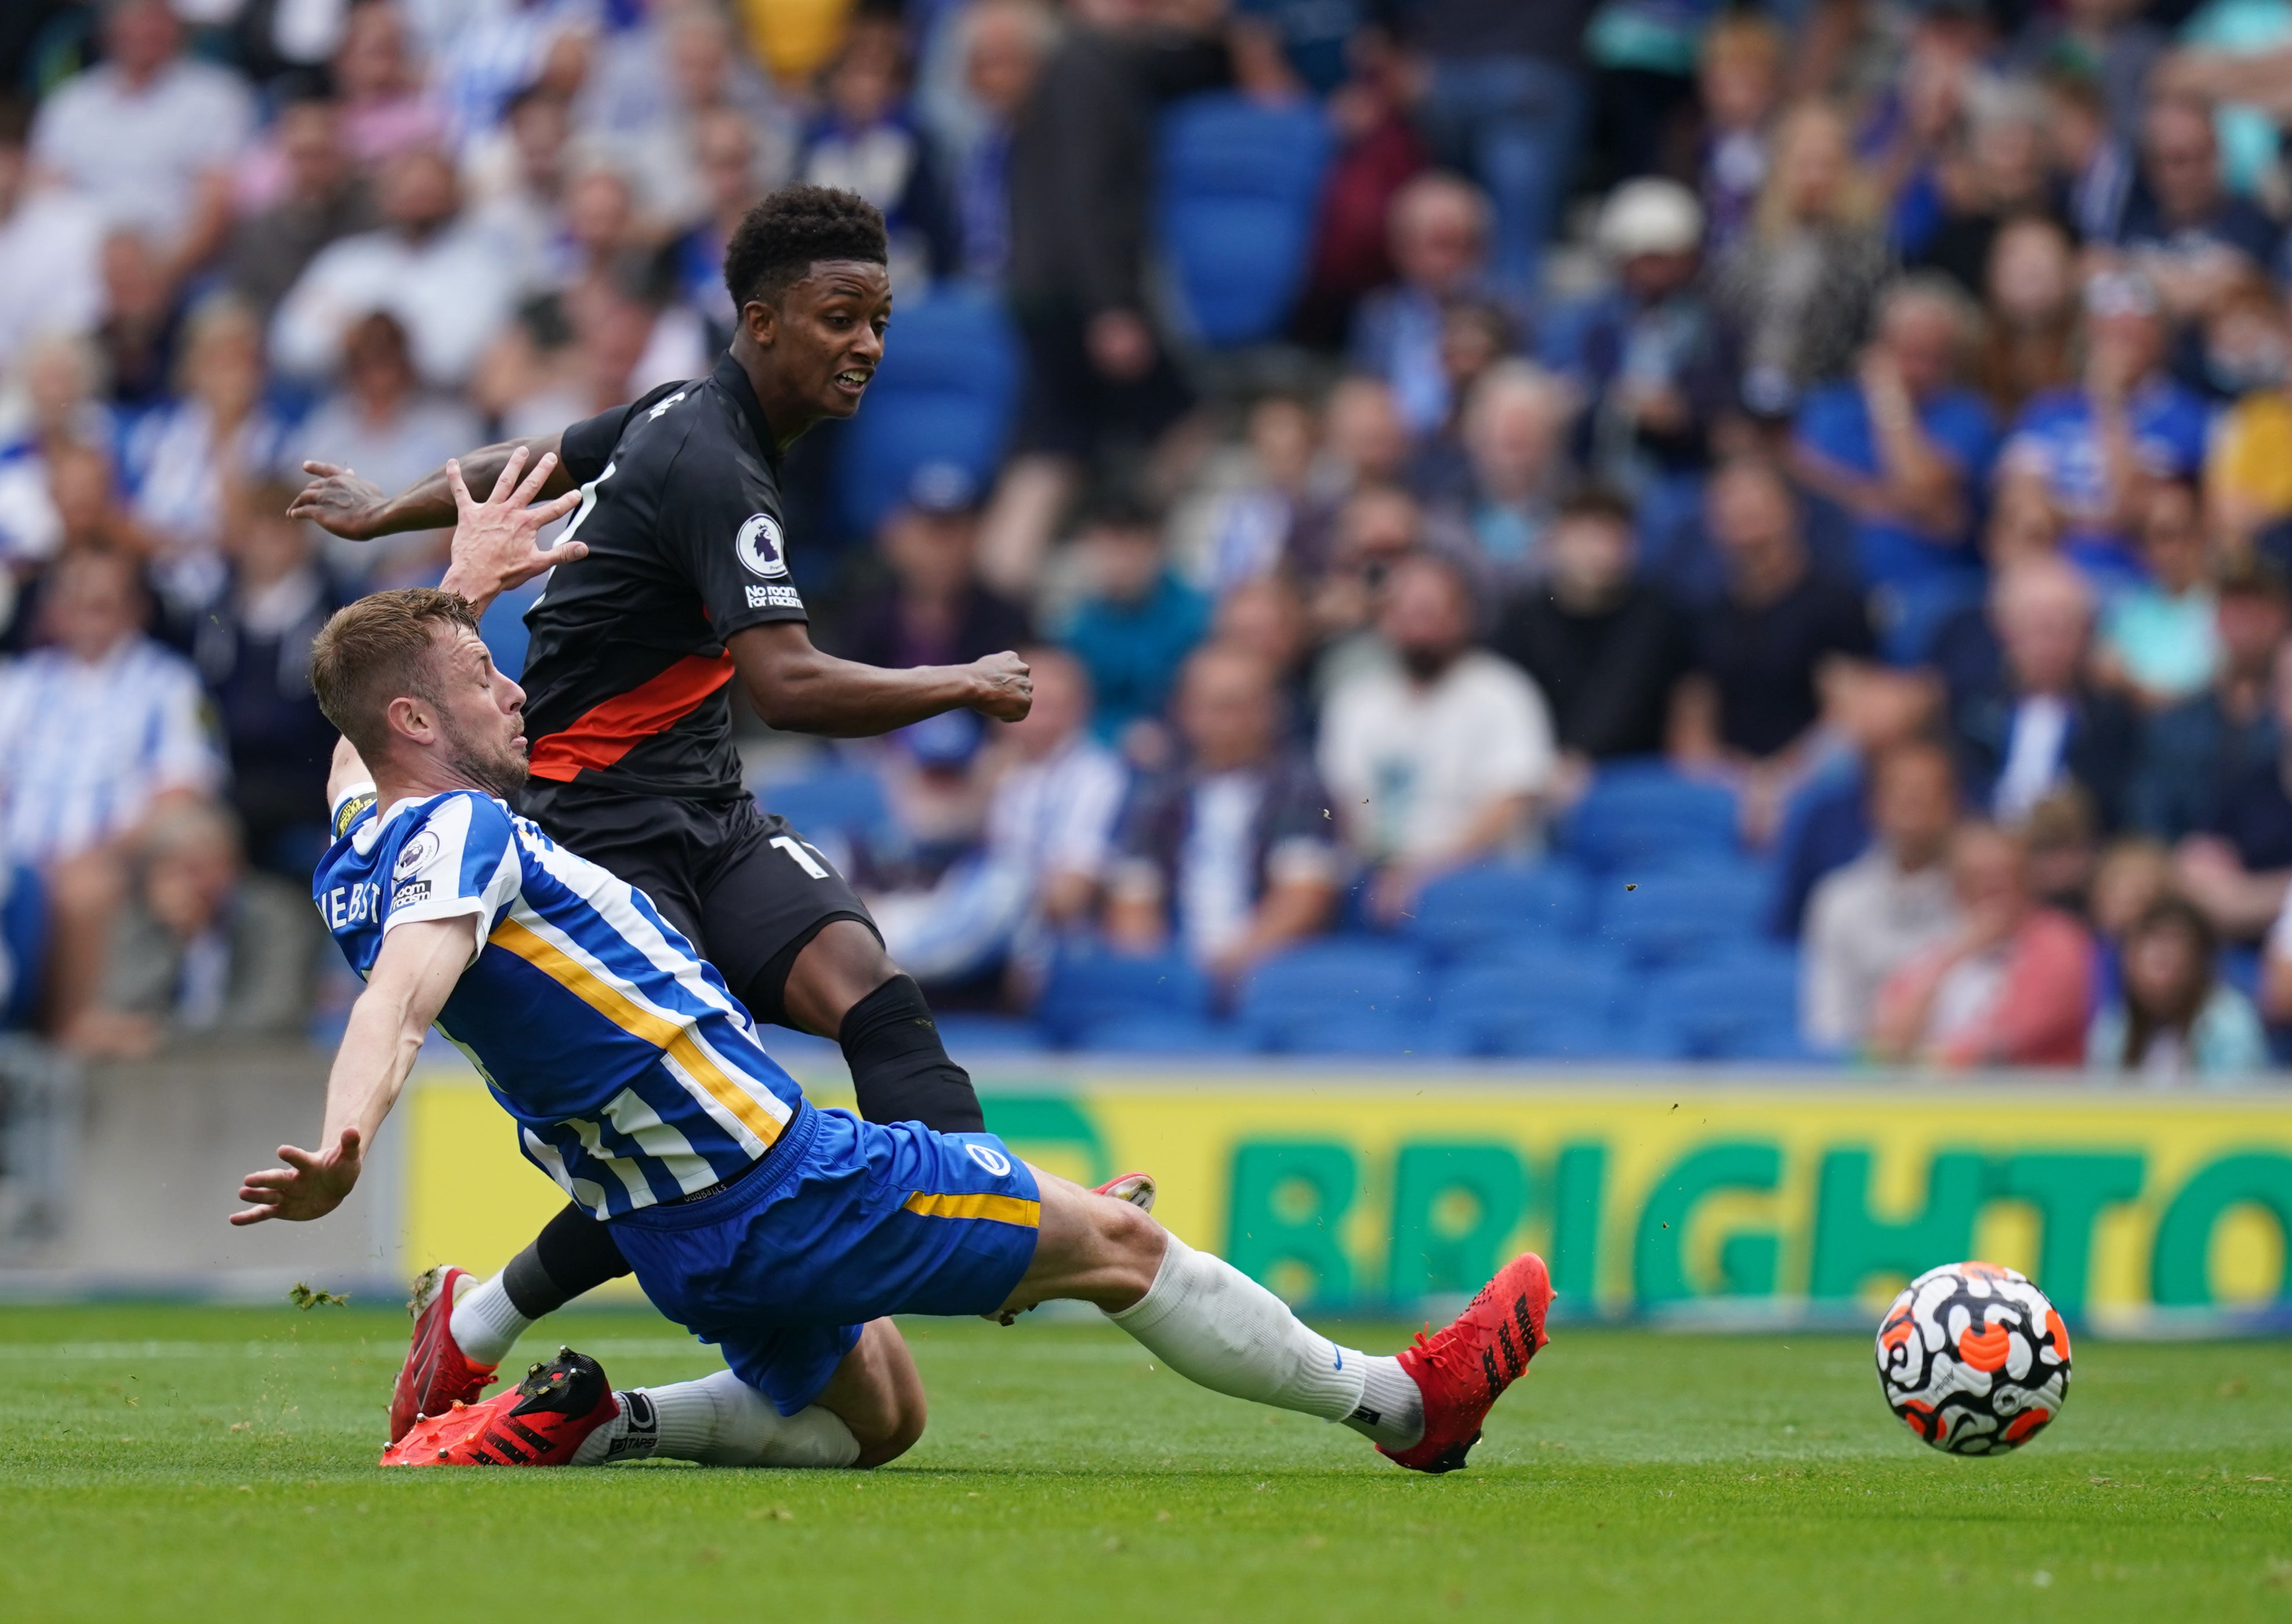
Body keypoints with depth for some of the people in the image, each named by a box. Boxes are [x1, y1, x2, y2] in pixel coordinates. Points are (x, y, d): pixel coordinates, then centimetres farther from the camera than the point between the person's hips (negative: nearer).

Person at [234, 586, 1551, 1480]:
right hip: (771, 1177, -10)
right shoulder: (456, 832, -20)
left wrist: (458, 590, 33)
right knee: (1115, 1241, 2)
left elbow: (359, 750, 31)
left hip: (673, 1234, 10)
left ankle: (594, 1424, 9)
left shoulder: (362, 859, 7)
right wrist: (344, 1147, -56)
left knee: (873, 1417, 29)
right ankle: (1404, 1405, 15)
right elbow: (399, 1000, -39)